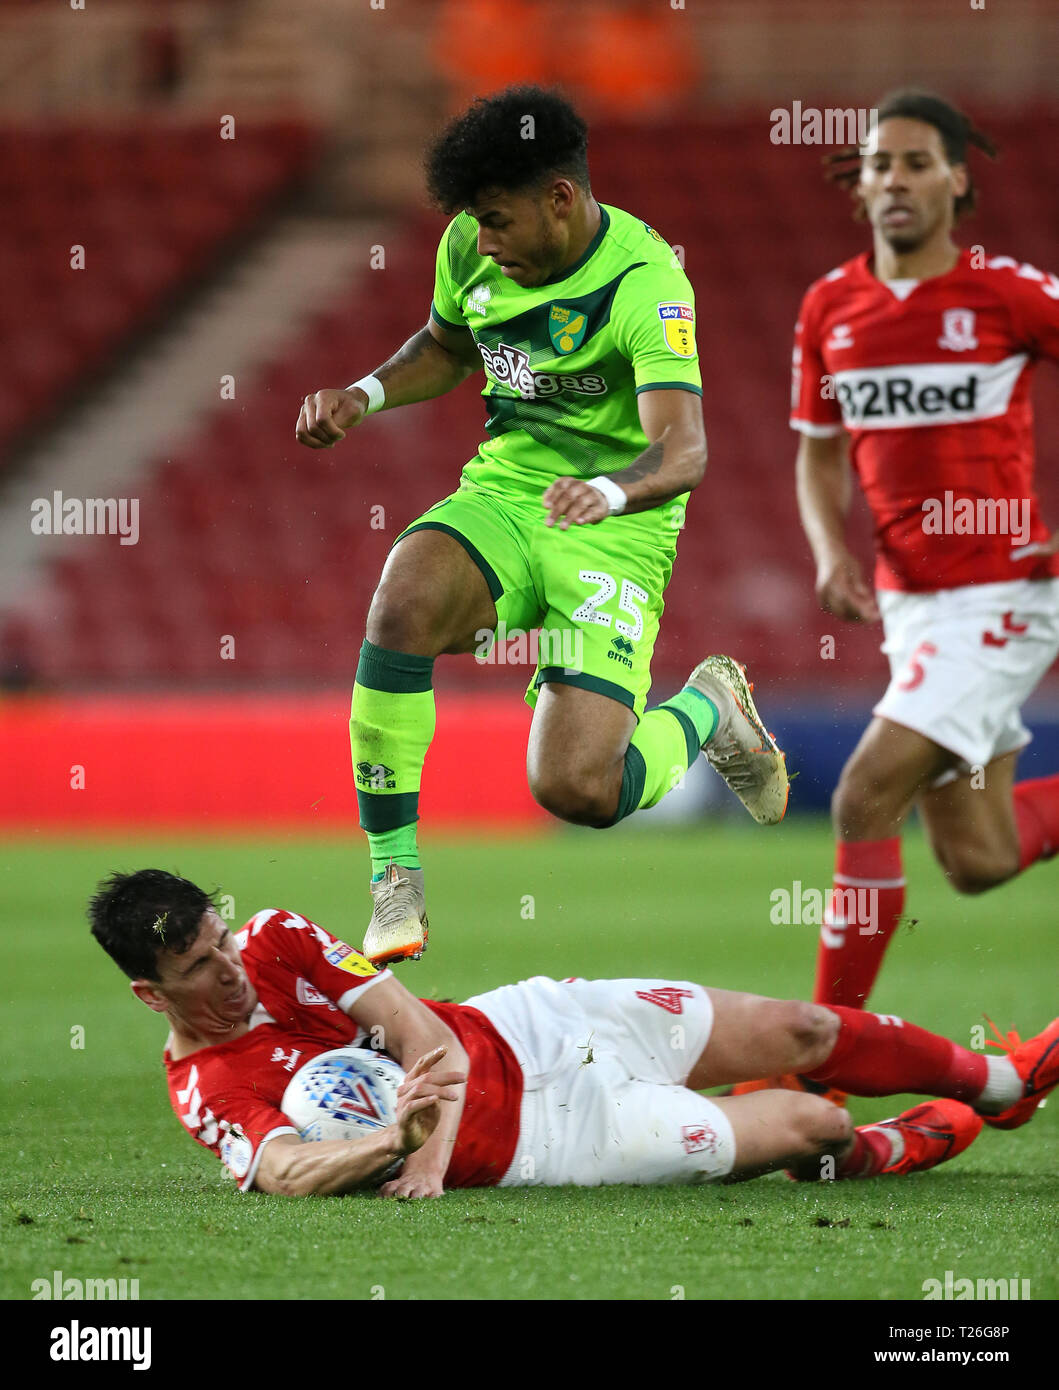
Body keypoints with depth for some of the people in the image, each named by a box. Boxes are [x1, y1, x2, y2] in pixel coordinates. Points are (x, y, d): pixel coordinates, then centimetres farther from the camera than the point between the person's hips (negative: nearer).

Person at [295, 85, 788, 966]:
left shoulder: (646, 283, -19)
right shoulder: (472, 249, 0)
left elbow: (685, 453, -31)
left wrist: (607, 490, -52)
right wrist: (364, 396, 4)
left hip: (616, 529, -5)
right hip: (502, 495, 5)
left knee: (577, 790, -19)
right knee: (404, 600, -32)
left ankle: (704, 712, 18)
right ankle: (394, 875, -19)